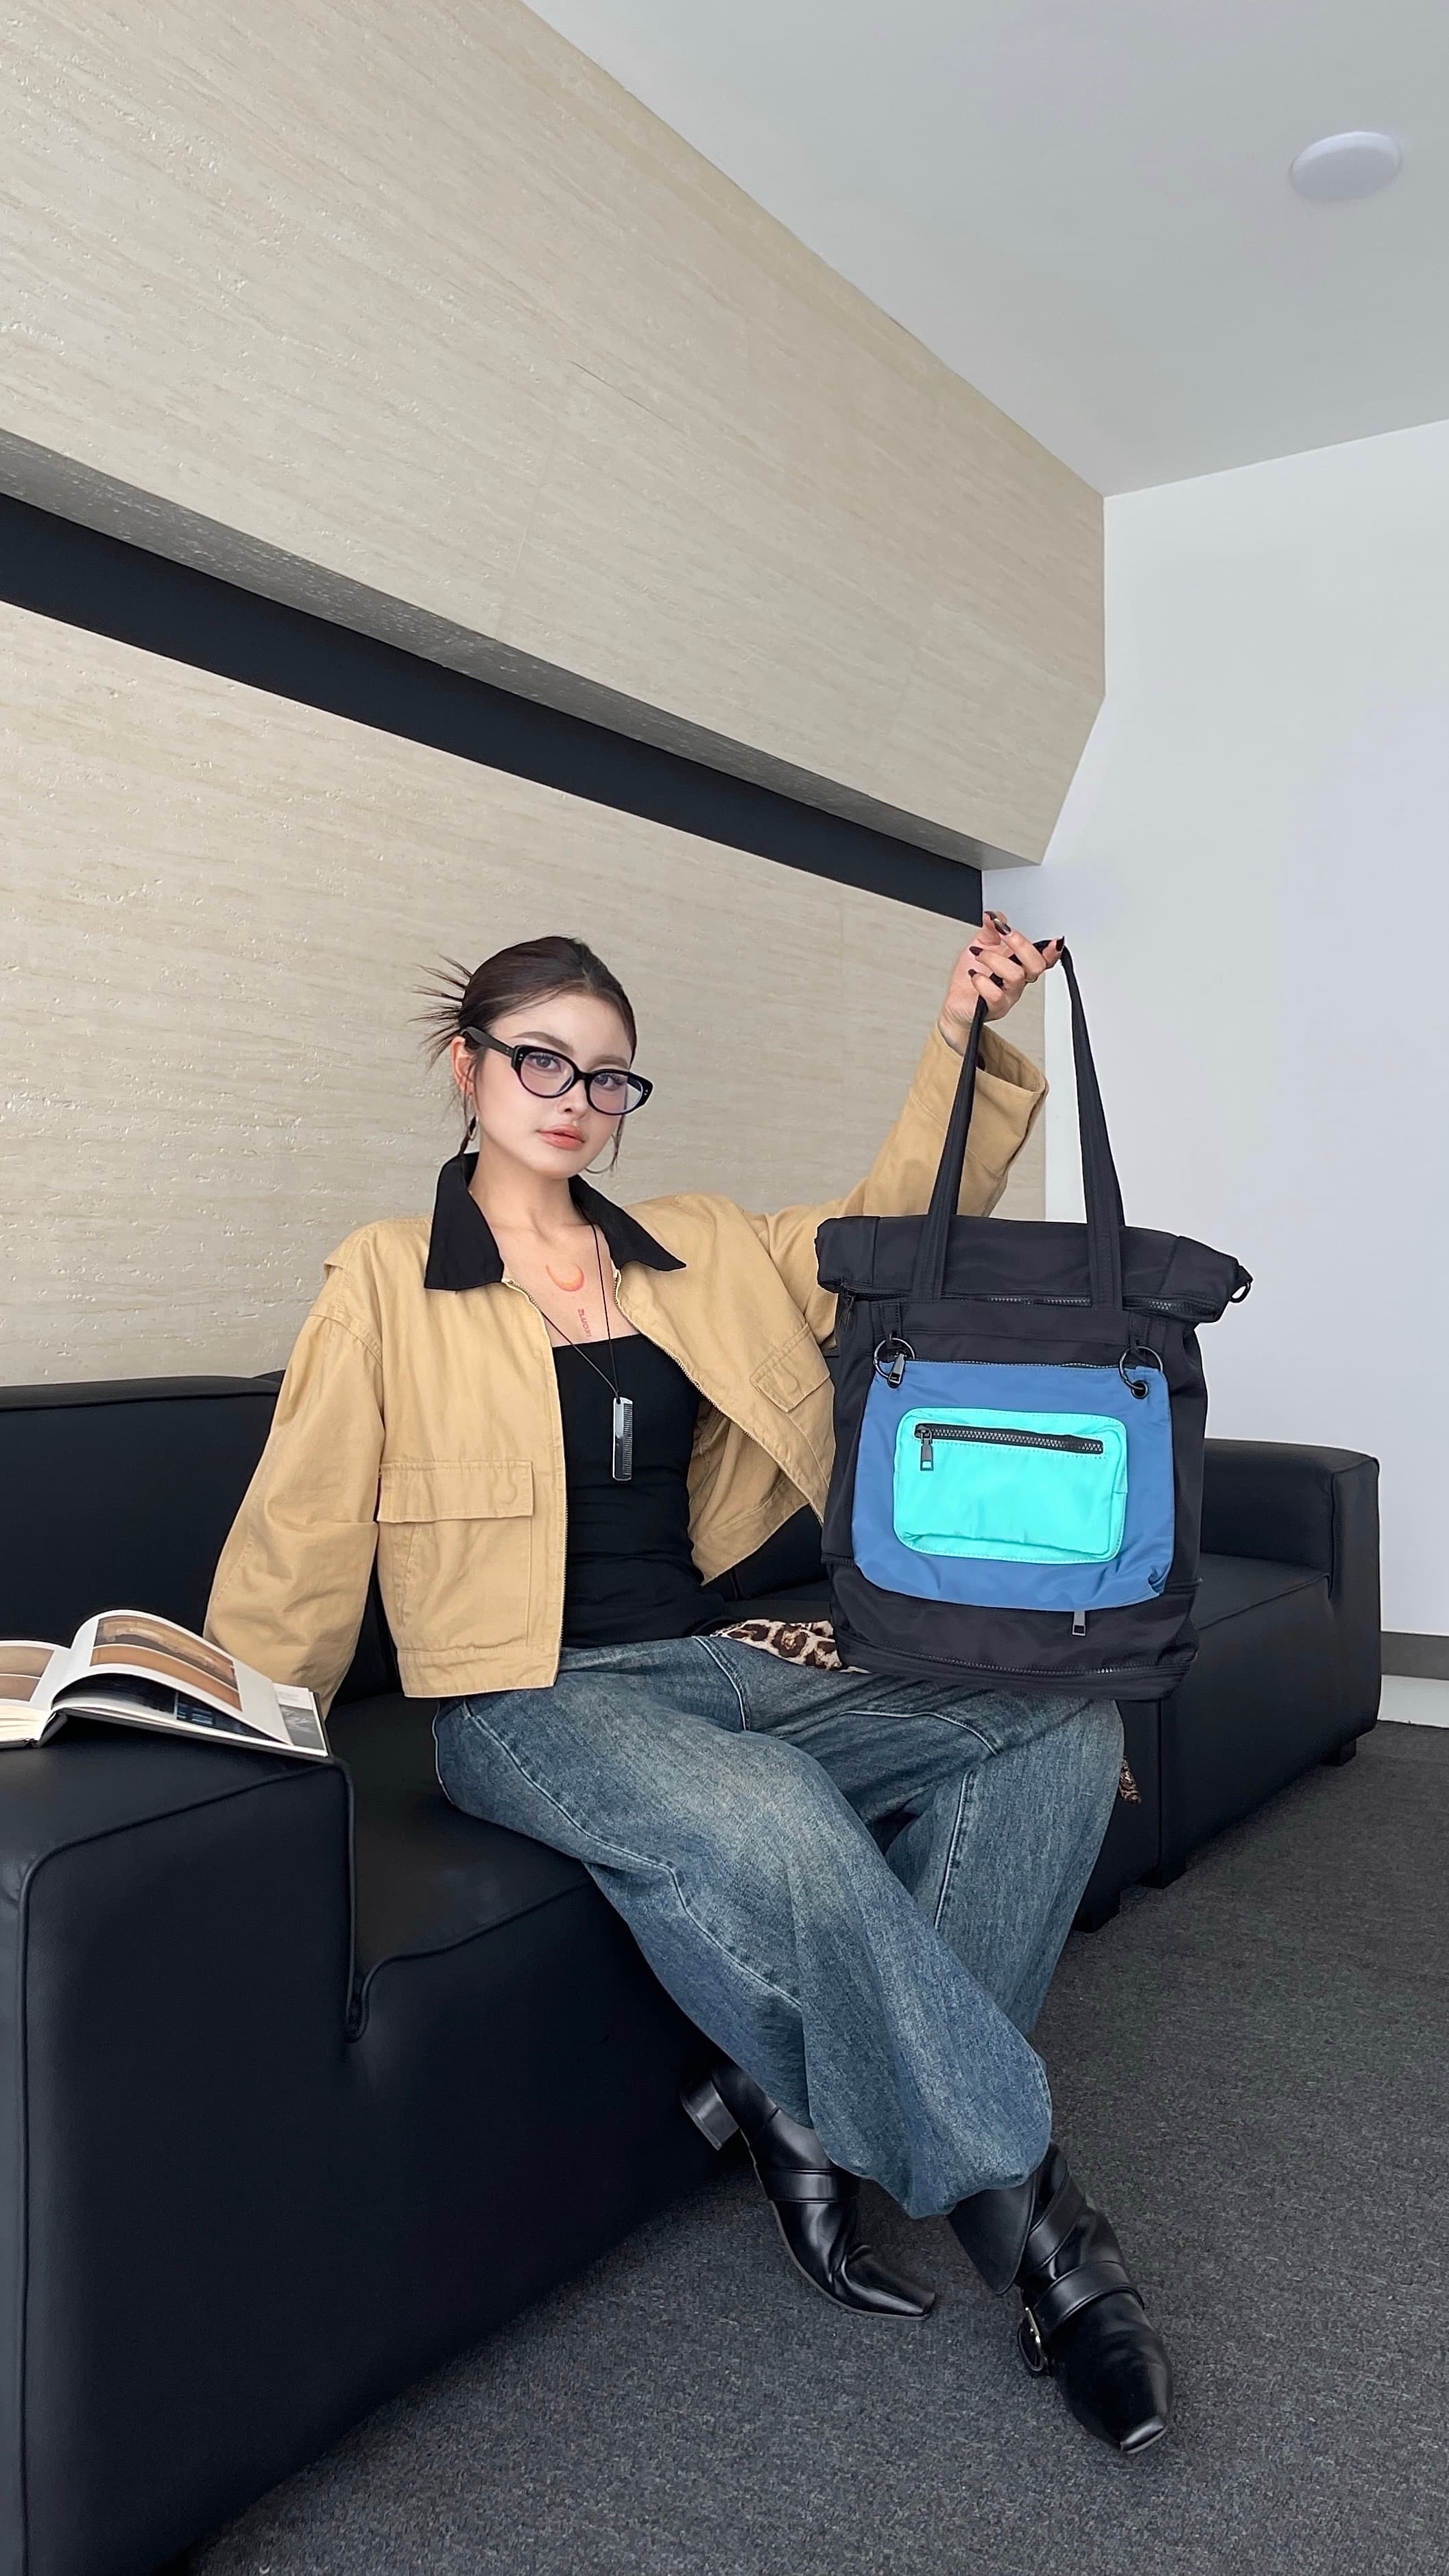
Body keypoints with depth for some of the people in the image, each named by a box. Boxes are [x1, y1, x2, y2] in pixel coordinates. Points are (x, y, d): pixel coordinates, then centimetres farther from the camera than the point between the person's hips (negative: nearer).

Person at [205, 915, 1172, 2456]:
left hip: (720, 1661, 6)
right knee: (770, 1826, -36)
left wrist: (966, 1042, 1)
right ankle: (1024, 2203, -14)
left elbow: (897, 1227, 15)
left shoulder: (699, 1249, 14)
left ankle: (800, 2098, -10)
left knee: (1058, 1728, -13)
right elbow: (298, 1547, 1)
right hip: (527, 1698, -5)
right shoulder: (384, 1282, 2)